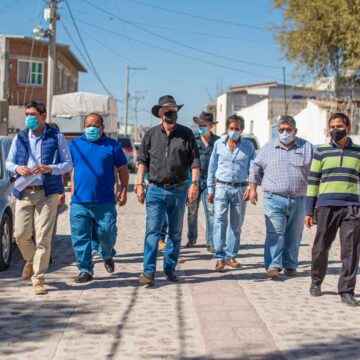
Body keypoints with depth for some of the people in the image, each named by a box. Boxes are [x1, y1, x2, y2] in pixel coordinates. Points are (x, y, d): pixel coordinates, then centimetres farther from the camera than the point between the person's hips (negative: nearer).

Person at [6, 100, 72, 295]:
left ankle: (38, 280, 3)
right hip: (24, 192, 3)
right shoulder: (20, 138, 10)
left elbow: (68, 164, 2)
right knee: (21, 235, 2)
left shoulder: (56, 137, 2)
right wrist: (17, 168, -8)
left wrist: (50, 168, -16)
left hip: (47, 192, -3)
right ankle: (31, 261, 34)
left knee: (43, 237, -6)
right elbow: (9, 162, 15)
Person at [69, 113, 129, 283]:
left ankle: (107, 256, 31)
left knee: (107, 233, -1)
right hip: (79, 202, 1)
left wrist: (123, 191, 7)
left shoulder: (112, 145, 7)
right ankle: (85, 270, 10)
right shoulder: (74, 144, 10)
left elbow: (123, 169, 11)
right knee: (80, 237, 0)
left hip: (105, 201, -1)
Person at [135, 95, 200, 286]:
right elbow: (143, 160, 6)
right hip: (156, 189, -1)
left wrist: (194, 183, -9)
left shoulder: (186, 134, 3)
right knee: (152, 231, -9)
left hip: (178, 189, 1)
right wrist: (139, 184, -1)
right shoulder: (151, 134, 3)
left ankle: (170, 268, 22)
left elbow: (194, 161, 2)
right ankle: (149, 272, -9)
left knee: (175, 232, 10)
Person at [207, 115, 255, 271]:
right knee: (220, 220, -15)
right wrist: (210, 189, 8)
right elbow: (212, 168, 9)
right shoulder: (219, 144, 4)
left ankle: (231, 256, 18)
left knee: (236, 225, 8)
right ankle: (220, 257, -16)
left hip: (240, 188, 1)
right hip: (222, 187, -1)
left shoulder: (248, 146, 4)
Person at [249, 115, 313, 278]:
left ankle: (290, 266, 17)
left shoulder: (307, 147, 7)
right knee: (275, 233, -10)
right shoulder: (268, 148, 9)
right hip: (274, 199, -1)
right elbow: (256, 169, 16)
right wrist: (253, 188, 11)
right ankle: (273, 265, -11)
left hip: (298, 200, 1)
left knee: (294, 235, 7)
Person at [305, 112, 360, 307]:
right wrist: (309, 211, 4)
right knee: (321, 247, 5)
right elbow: (312, 181, 8)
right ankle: (316, 282, 27)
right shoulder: (321, 152, 8)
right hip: (326, 205, 0)